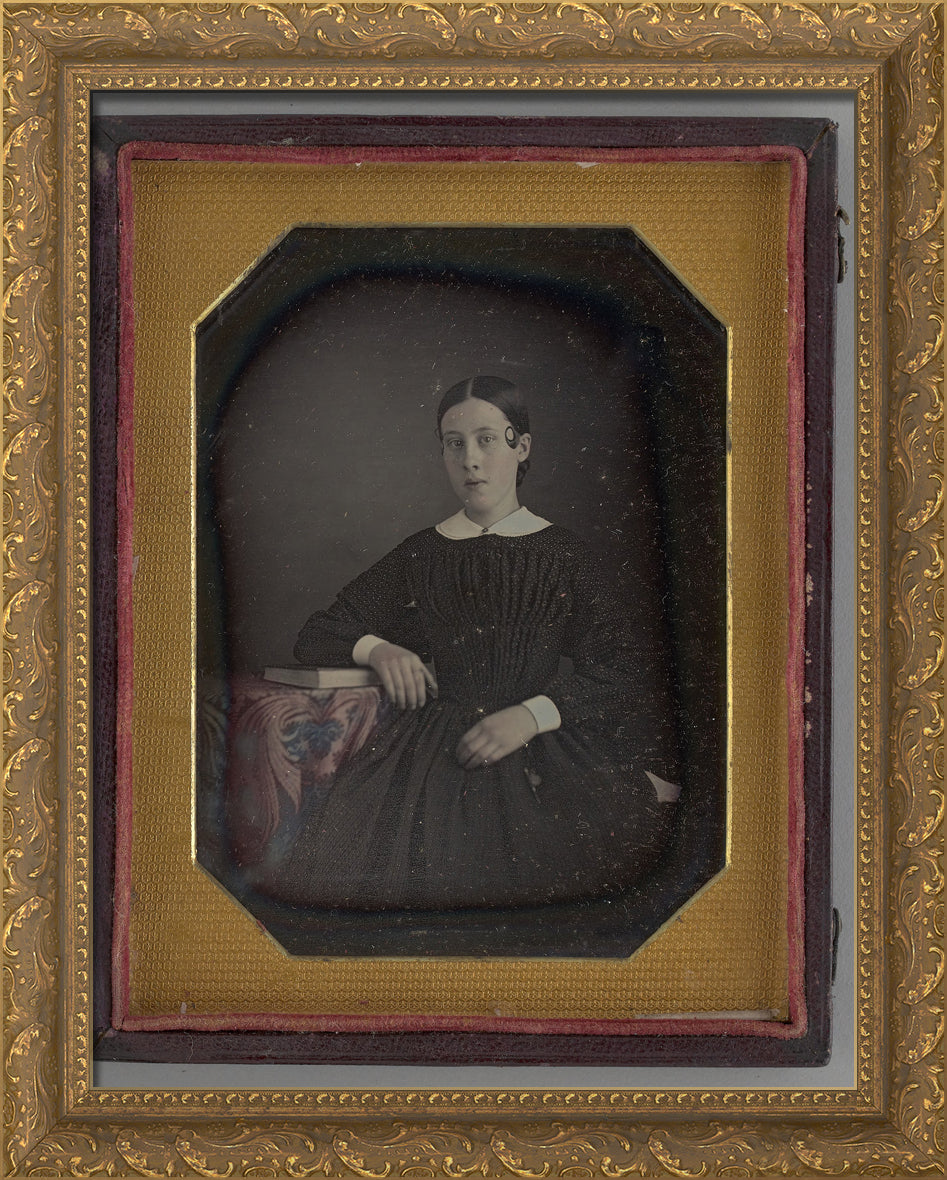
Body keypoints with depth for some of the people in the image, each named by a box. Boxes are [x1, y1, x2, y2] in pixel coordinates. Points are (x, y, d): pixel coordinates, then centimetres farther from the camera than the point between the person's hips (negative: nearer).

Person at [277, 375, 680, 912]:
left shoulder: (563, 553, 11)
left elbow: (620, 667, 1)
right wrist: (375, 648, -2)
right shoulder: (421, 555, 16)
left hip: (540, 745, -1)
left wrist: (531, 715, -14)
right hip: (431, 744, 1)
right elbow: (315, 638, 21)